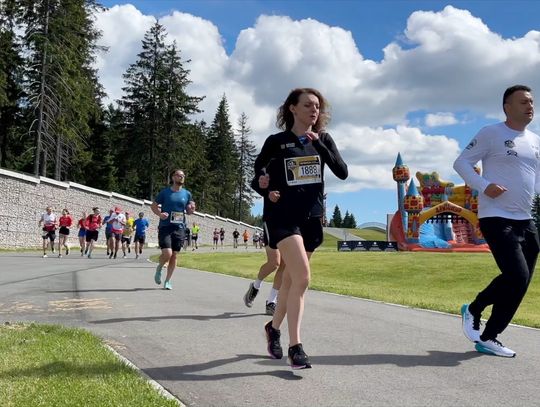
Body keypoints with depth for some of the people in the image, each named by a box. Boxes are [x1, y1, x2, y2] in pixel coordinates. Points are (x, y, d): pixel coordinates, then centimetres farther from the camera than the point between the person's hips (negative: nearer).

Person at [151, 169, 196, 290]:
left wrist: (192, 210, -7)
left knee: (174, 256, 4)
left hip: (179, 228, 3)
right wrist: (159, 213, -12)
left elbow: (188, 211, 16)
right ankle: (159, 268, 17)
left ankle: (167, 281, 19)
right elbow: (153, 205, 7)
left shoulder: (187, 193, 8)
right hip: (165, 227, -3)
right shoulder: (165, 192, 0)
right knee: (167, 253, -16)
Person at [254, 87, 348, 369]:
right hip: (282, 217, -4)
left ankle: (274, 327, 36)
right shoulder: (276, 142, -2)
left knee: (291, 279, 14)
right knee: (302, 276, -19)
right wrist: (266, 191, -7)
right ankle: (295, 346, -10)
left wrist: (319, 145, -14)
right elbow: (258, 170, 12)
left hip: (311, 218, 5)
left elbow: (342, 173, -4)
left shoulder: (323, 140, 7)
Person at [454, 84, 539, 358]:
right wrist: (484, 186, -21)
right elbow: (461, 163, -6)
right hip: (496, 218, -8)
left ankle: (488, 338, 23)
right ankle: (473, 310, 4)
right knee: (517, 277, -17)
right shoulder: (491, 134, -5)